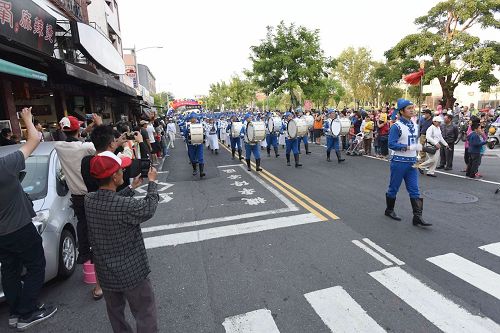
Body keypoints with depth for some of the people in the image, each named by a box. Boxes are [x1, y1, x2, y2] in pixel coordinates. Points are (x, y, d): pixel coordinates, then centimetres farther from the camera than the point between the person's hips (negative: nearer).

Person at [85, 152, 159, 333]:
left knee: (115, 314, 27)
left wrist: (131, 188, 16)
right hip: (131, 273, -6)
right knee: (146, 317, 12)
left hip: (105, 273, 7)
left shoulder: (89, 200, -11)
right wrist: (152, 182, 3)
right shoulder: (126, 206, -30)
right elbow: (149, 208, -9)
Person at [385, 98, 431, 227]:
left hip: (412, 162, 7)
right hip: (399, 162, -7)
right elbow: (391, 144, -20)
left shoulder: (415, 126, 11)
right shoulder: (396, 126, -13)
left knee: (414, 190, 2)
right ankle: (389, 210, 26)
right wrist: (409, 147, -23)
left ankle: (417, 217, 4)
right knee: (394, 188, 8)